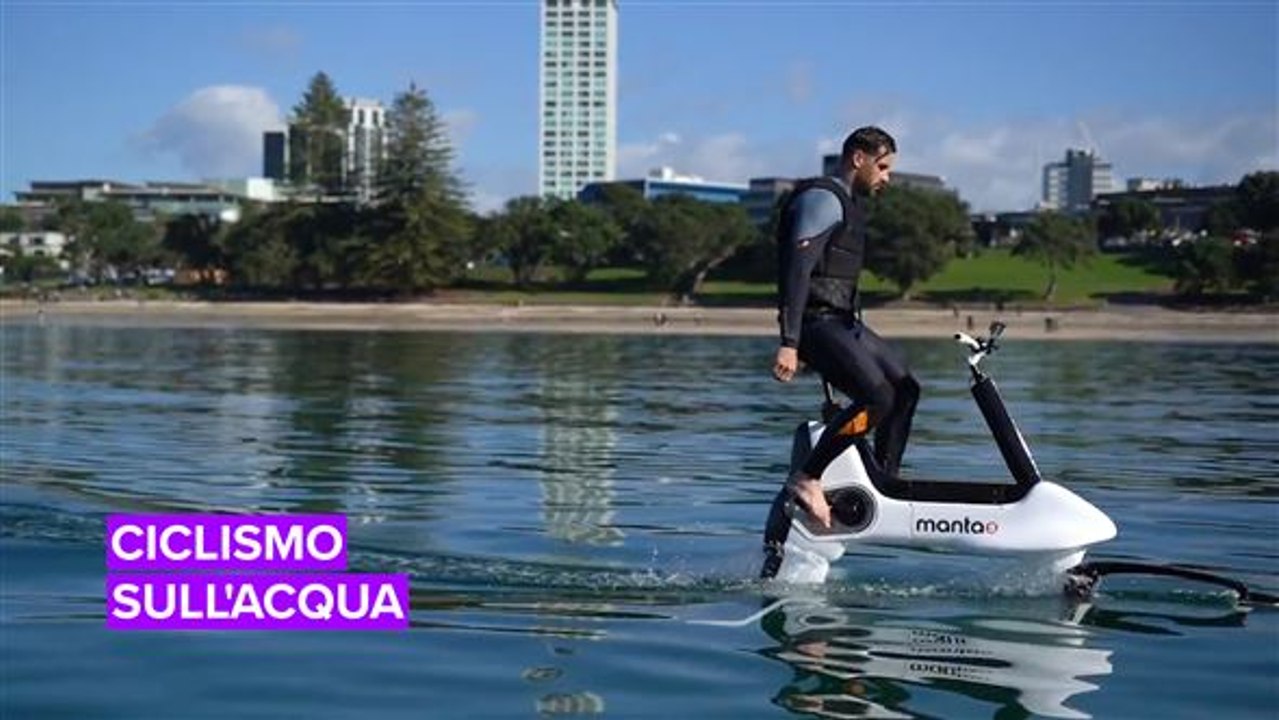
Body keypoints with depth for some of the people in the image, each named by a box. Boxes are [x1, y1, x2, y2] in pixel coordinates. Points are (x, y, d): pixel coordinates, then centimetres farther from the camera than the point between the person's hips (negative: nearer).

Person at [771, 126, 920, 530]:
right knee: (876, 398, -22)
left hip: (843, 322, 10)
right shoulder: (822, 198, -11)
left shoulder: (850, 204, 22)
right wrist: (789, 343, -28)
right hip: (816, 322, -10)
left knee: (905, 388, 9)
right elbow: (797, 268, -21)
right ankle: (807, 478, -14)